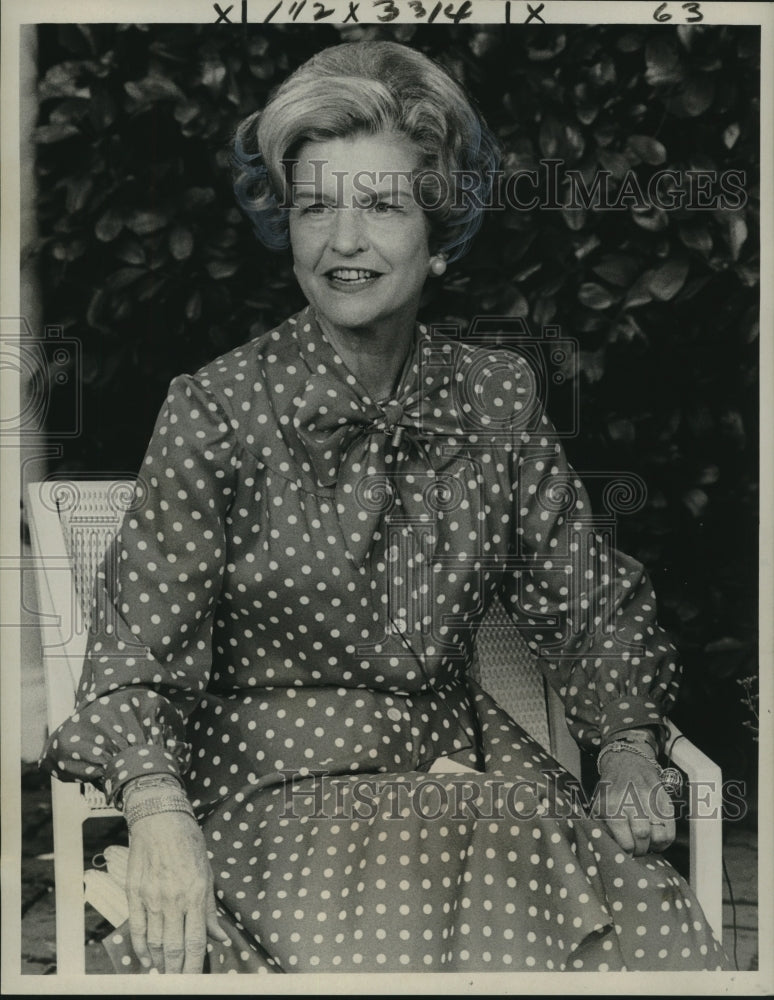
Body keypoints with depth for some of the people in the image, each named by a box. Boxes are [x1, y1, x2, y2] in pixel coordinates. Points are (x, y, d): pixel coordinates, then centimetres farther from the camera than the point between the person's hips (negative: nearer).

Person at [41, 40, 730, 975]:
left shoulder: (498, 399, 4)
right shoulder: (215, 410, -7)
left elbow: (585, 606, 12)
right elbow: (136, 660, -10)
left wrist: (628, 749, -3)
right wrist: (159, 817, -27)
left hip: (465, 764, 4)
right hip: (277, 785, -3)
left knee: (660, 933, -17)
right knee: (378, 953, -30)